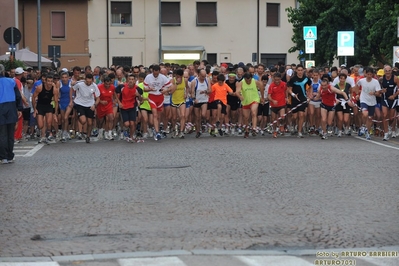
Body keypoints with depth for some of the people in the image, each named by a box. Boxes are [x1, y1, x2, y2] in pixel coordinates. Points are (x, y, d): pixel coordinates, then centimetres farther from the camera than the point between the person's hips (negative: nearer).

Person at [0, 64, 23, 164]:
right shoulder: (11, 82, 4)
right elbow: (18, 96, 4)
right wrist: (19, 109, 9)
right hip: (11, 110, 3)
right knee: (10, 135, 9)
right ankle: (10, 157, 11)